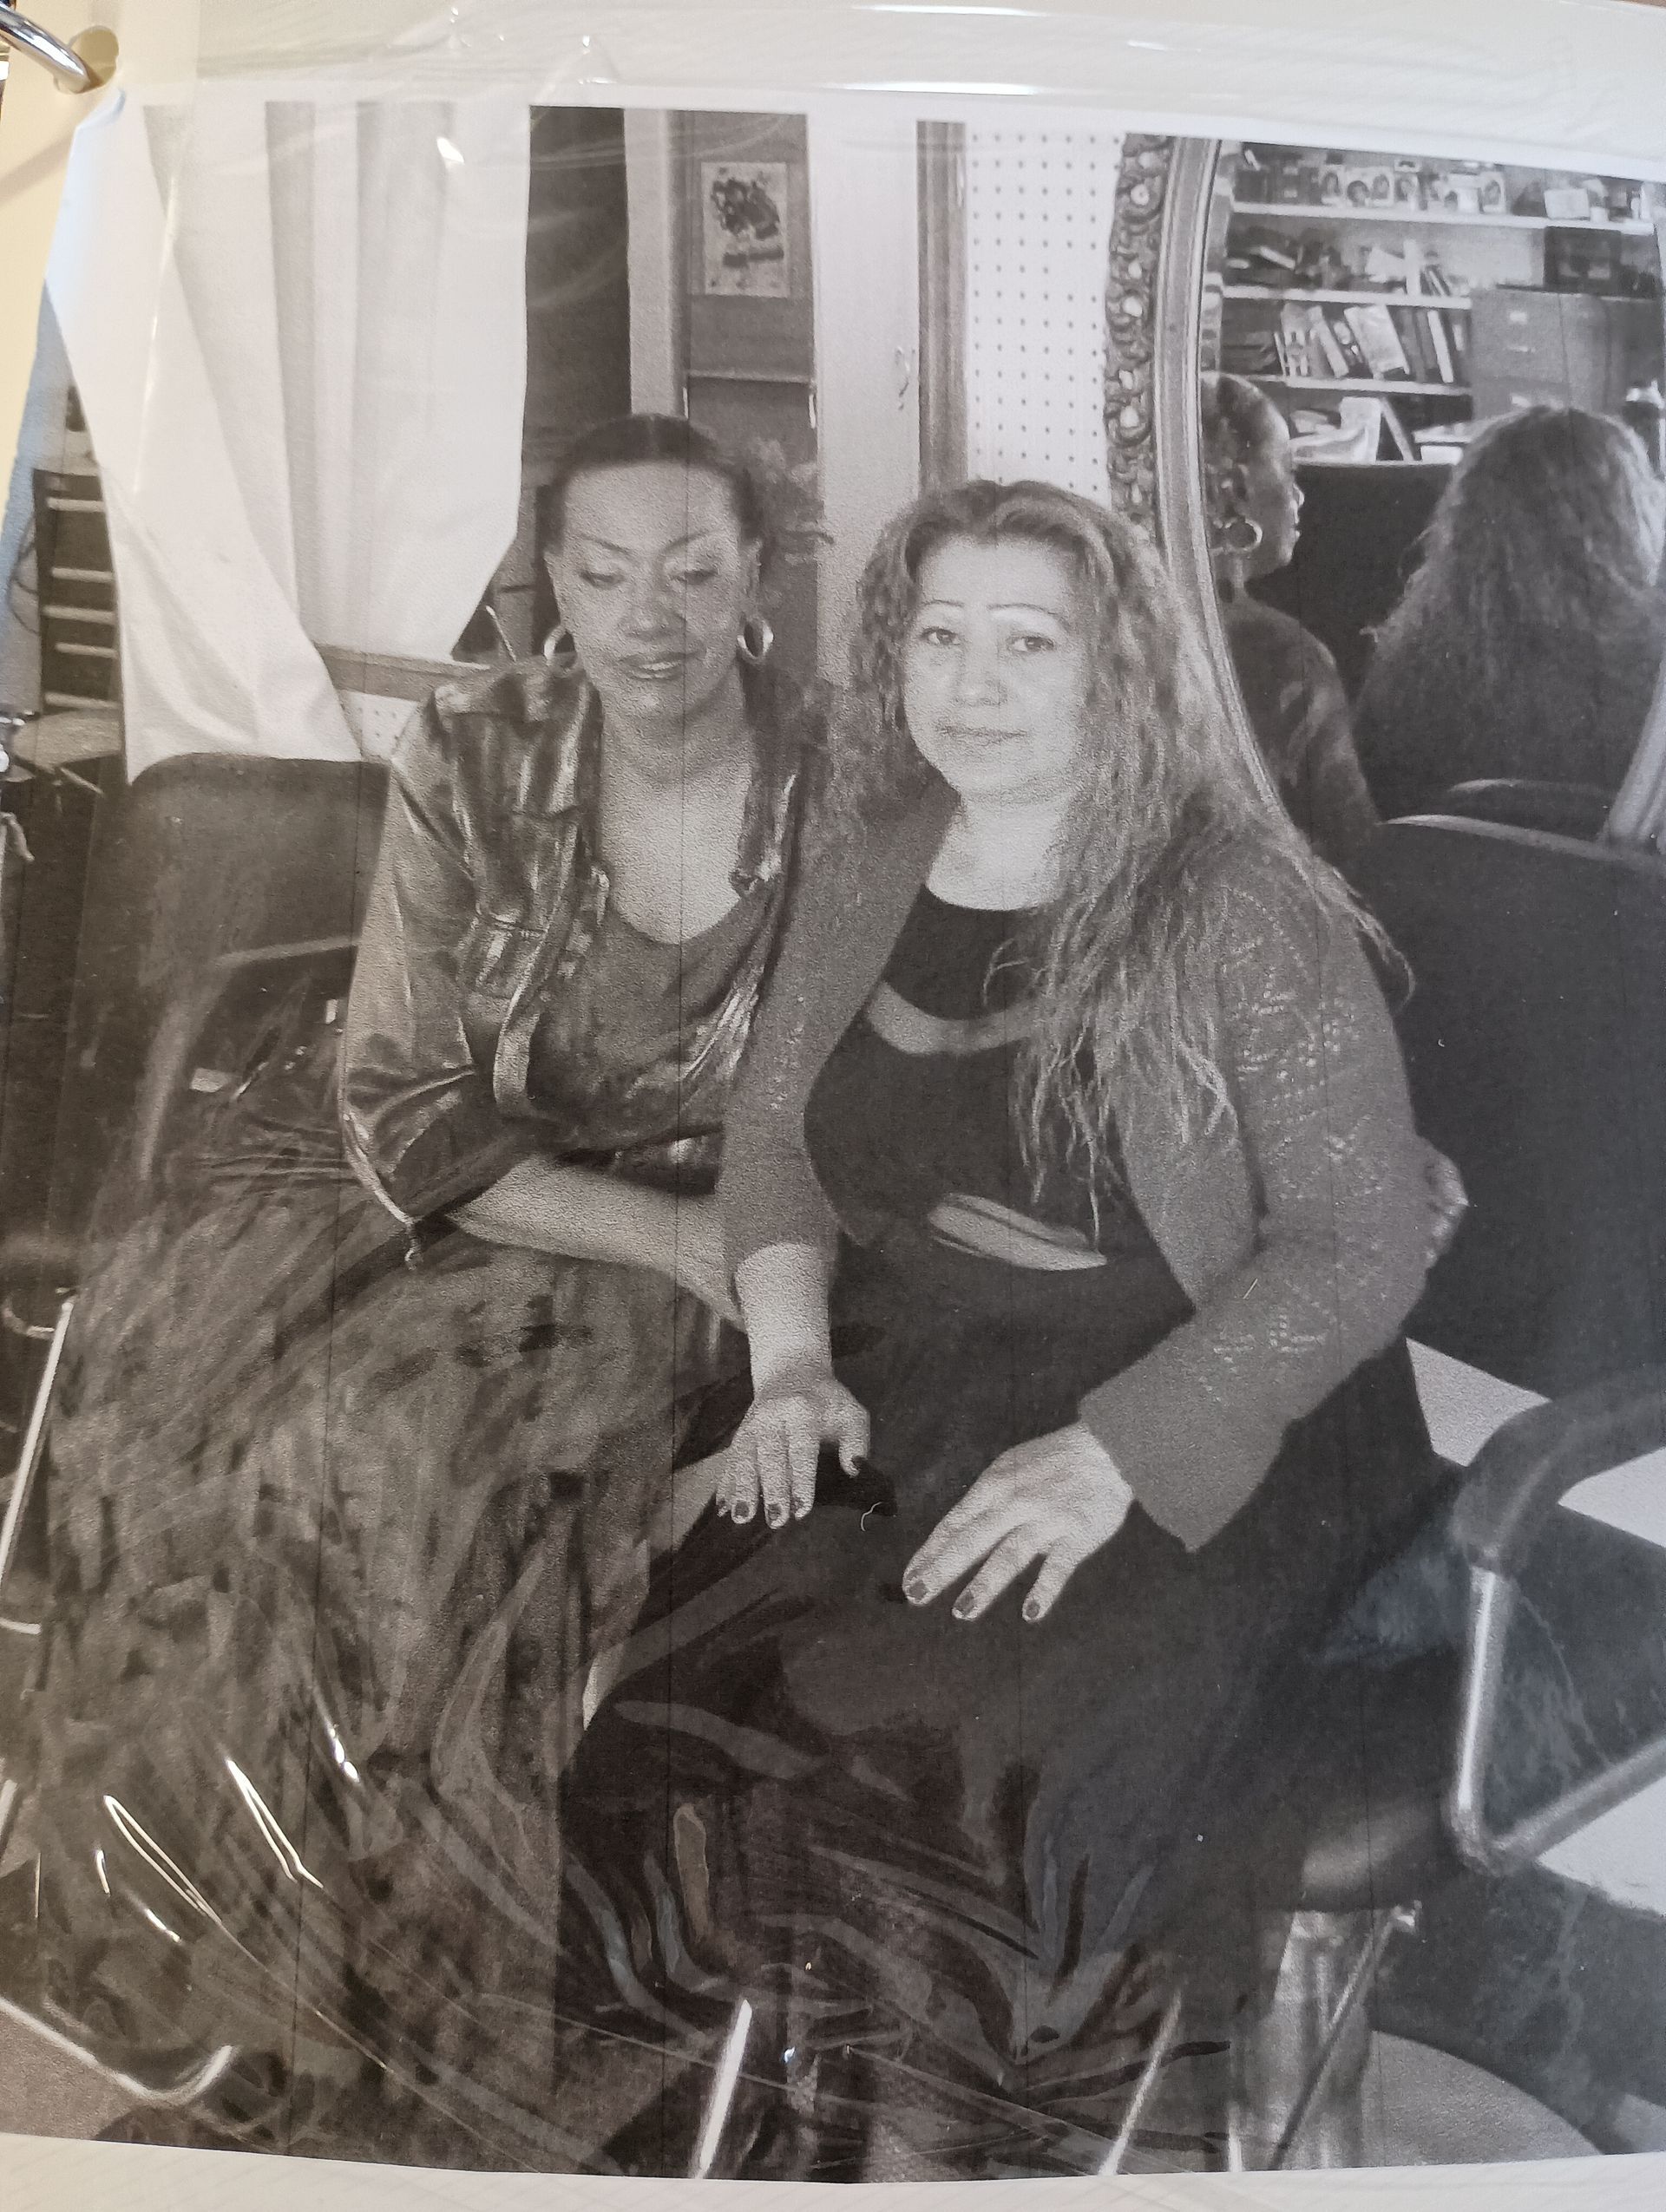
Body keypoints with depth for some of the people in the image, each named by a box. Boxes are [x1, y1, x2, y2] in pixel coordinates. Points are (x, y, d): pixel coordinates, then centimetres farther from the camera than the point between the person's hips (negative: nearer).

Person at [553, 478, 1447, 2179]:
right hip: (894, 1409, 5)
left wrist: (1110, 1453, -20)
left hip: (1195, 1441, -4)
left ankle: (928, 2151, 0)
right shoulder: (863, 869, 9)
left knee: (956, 1776, -28)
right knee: (651, 1713, -20)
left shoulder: (1243, 912, -8)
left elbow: (1358, 1245, -10)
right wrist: (793, 1361, -1)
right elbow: (769, 1130, 17)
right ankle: (681, 2128, 5)